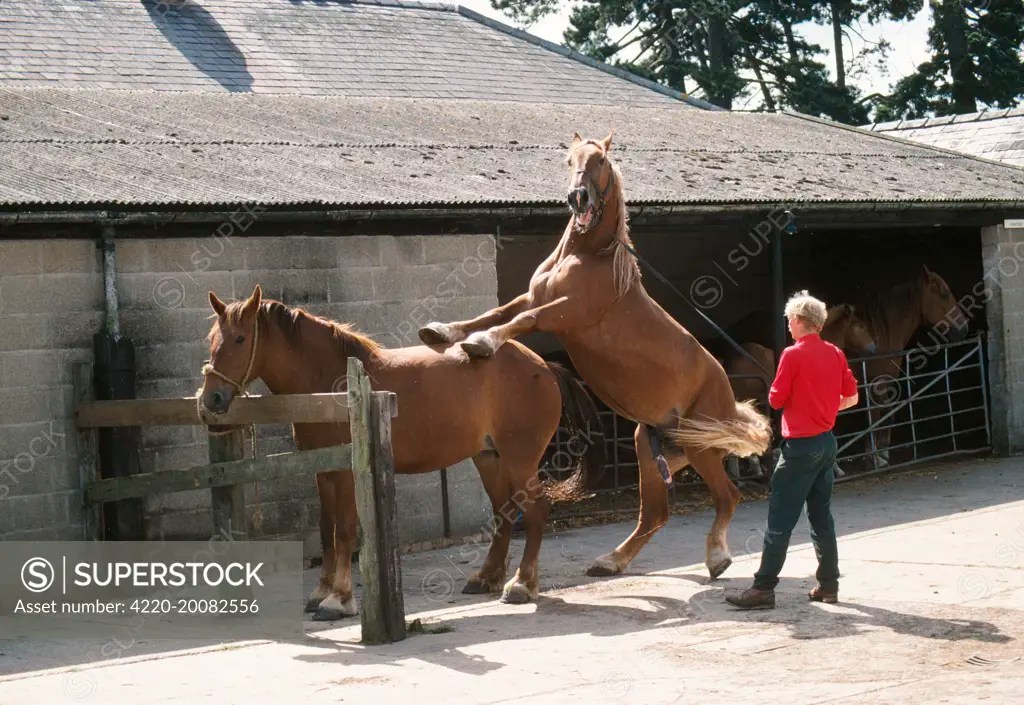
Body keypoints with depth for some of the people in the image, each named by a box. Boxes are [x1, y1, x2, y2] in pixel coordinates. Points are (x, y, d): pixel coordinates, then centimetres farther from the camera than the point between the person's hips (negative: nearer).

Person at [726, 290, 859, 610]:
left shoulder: (793, 355, -14)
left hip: (800, 446, -7)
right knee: (821, 516, 15)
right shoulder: (836, 354, 6)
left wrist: (775, 393, 10)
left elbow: (776, 400, -11)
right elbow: (851, 397, 11)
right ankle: (828, 584, 17)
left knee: (780, 519, -6)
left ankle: (763, 589, -6)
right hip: (827, 442, 7)